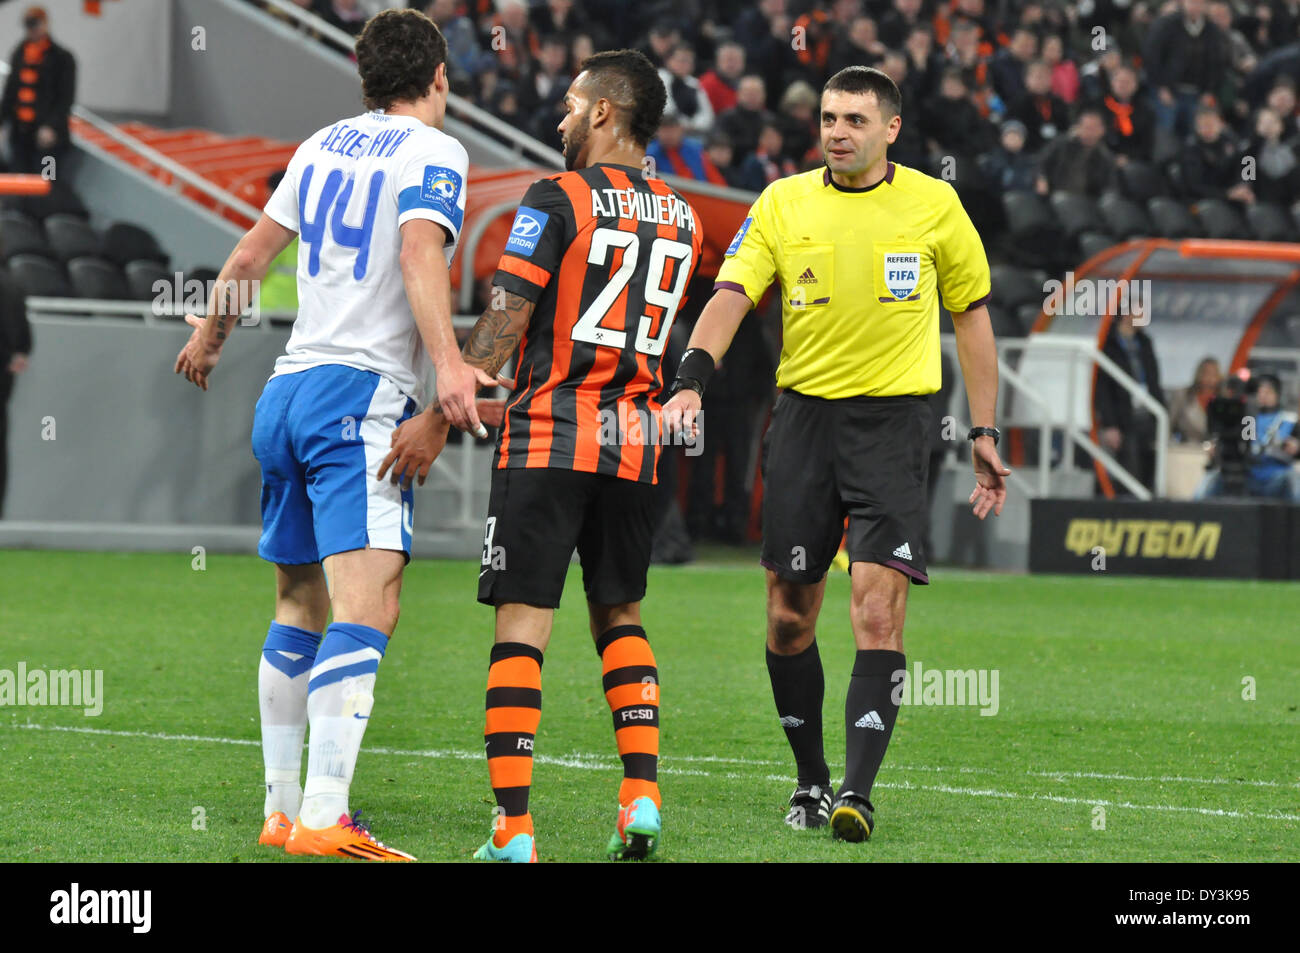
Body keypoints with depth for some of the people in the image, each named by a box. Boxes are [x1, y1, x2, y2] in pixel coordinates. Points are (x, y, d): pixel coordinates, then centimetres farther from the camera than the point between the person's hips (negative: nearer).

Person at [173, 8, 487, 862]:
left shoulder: (326, 146, 18)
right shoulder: (434, 153, -2)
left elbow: (250, 255, 27)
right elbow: (420, 252, -20)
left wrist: (209, 335, 43)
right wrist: (448, 361, -31)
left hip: (286, 394, 8)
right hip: (364, 394, -8)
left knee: (300, 607, 18)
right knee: (365, 609, -17)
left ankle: (283, 808, 21)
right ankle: (323, 820, -29)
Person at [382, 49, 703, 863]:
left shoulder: (559, 199, -7)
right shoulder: (682, 220, 11)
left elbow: (507, 319, -11)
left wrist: (439, 417, -9)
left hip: (550, 434, -5)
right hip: (636, 439, 5)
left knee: (523, 621, -3)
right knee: (620, 614, 19)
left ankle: (514, 827, -8)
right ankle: (642, 794, 5)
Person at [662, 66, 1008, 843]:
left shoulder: (935, 205, 2)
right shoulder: (783, 204, 4)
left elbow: (973, 315, 11)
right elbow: (731, 297, -5)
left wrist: (985, 434, 9)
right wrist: (691, 380, -22)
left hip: (894, 420, -2)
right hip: (805, 414, 2)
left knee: (878, 614, -14)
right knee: (790, 616, 6)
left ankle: (859, 791, -17)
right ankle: (811, 780, 22)